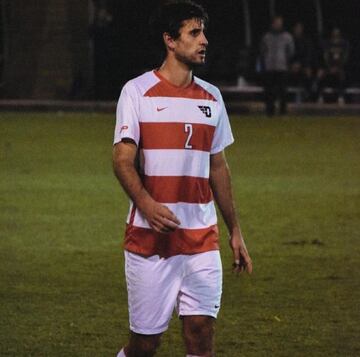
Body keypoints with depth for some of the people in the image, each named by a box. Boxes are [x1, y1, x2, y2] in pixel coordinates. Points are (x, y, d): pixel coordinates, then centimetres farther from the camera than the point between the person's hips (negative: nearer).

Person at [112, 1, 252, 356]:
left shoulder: (211, 97, 12)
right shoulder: (137, 91, -4)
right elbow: (123, 160, -11)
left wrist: (234, 230, 17)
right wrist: (146, 203, -30)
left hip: (202, 240, 4)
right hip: (149, 239, -4)